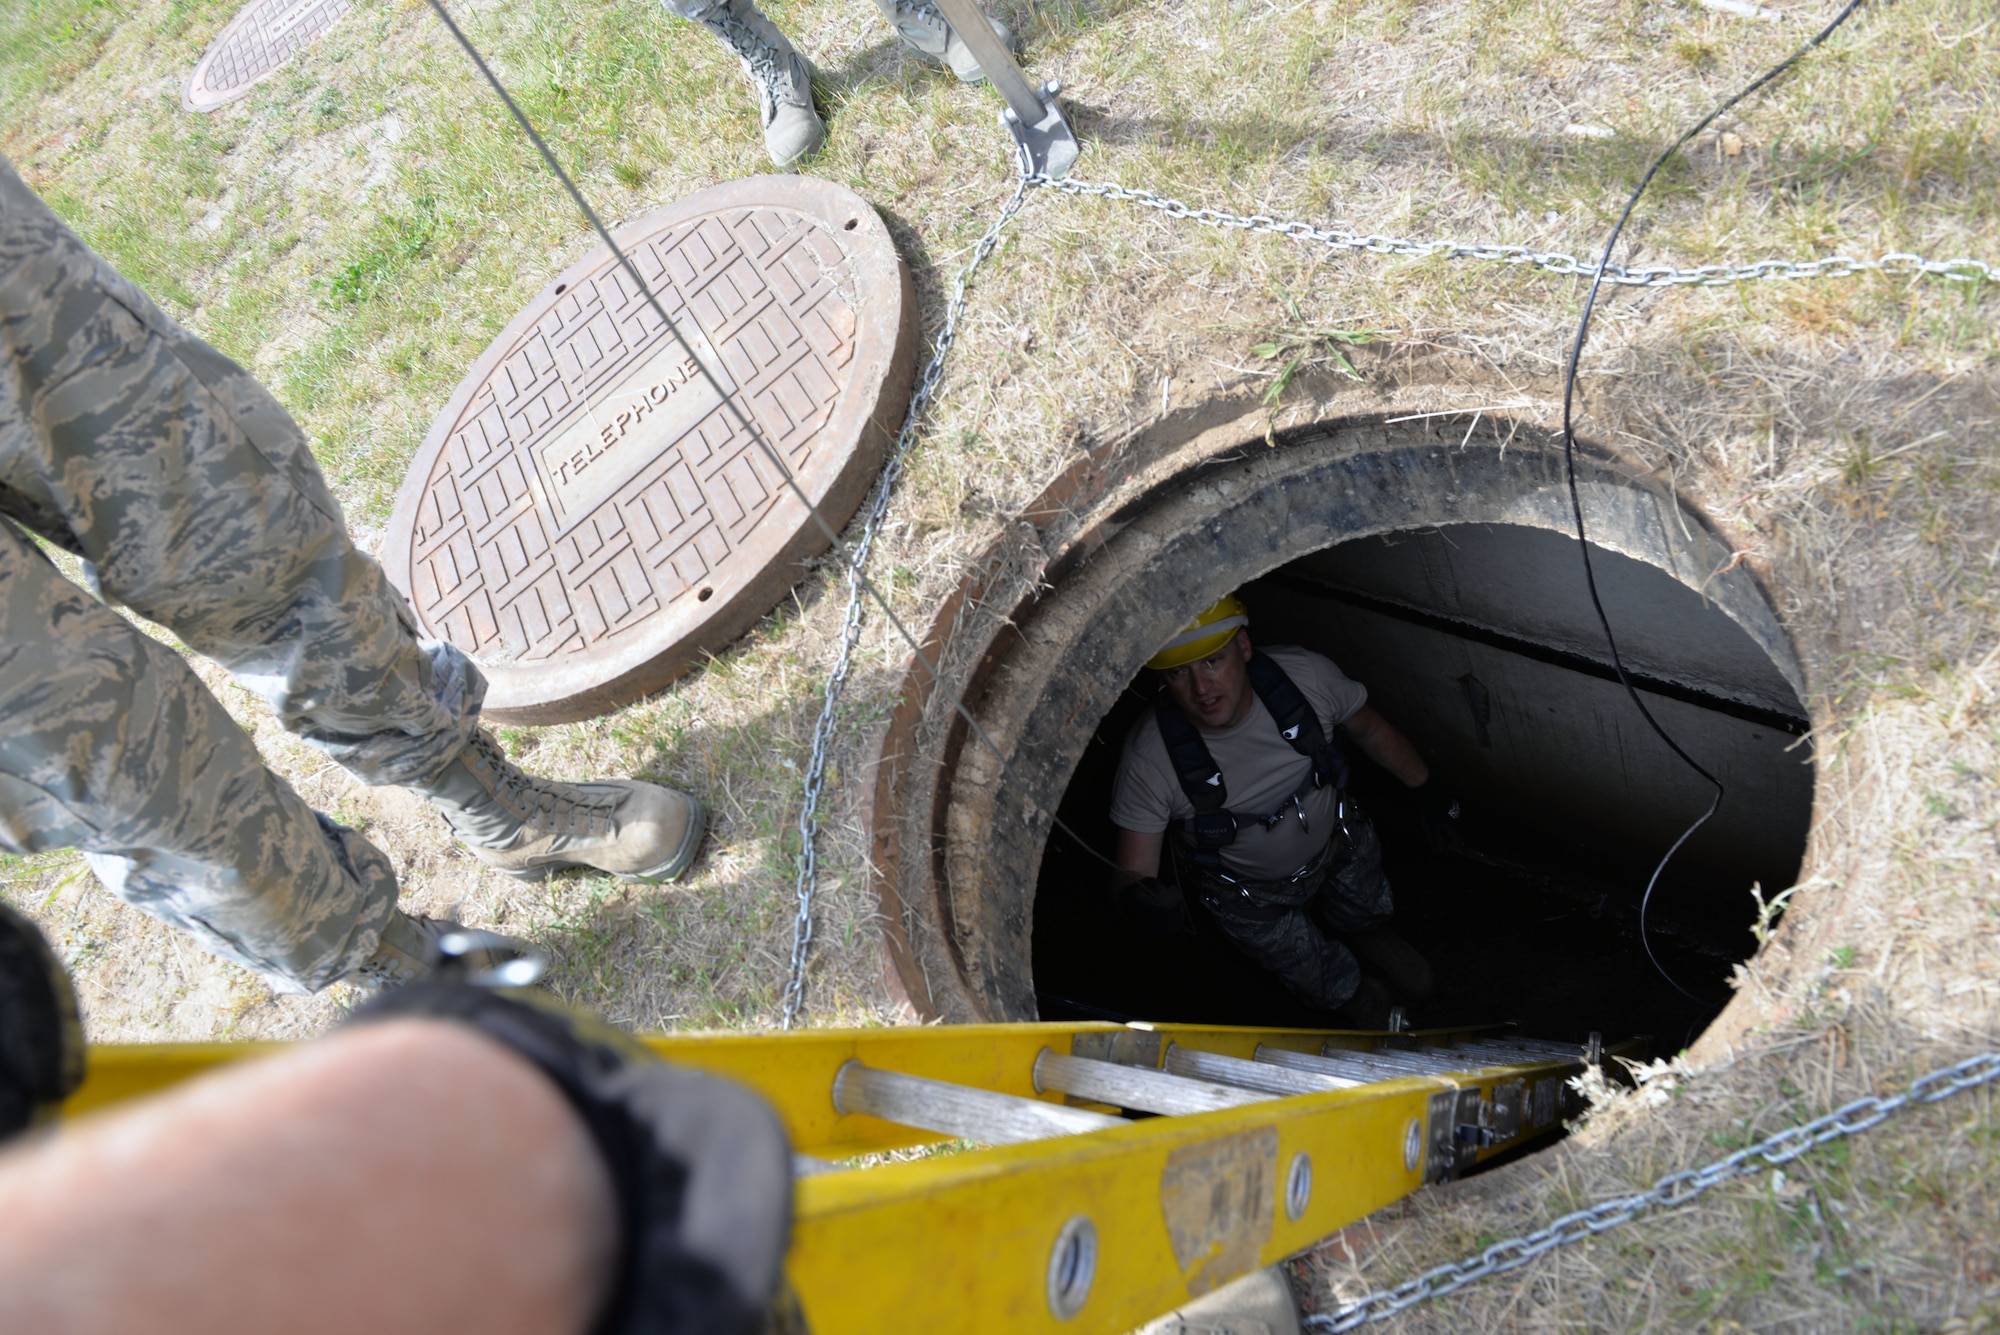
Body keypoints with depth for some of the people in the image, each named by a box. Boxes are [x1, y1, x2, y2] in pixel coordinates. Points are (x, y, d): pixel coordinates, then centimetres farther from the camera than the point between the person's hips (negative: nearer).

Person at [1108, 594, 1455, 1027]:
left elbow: (1372, 731, -9)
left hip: (1339, 843, 2)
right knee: (1335, 990, 19)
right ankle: (1364, 1001, 56)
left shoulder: (1307, 676, -30)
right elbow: (1131, 872, -29)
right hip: (1251, 897, -2)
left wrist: (1431, 791, 4)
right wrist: (1139, 898, -53)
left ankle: (1370, 937, 69)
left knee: (1366, 918, 31)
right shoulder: (1149, 759, -37)